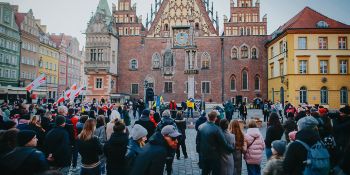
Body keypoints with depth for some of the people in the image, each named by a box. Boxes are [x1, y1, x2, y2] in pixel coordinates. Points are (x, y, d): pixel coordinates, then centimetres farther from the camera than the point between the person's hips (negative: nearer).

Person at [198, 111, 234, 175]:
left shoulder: (201, 127, -5)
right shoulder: (217, 129, -22)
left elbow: (198, 141, 5)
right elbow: (224, 144, -18)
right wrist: (232, 148, 0)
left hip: (203, 156, 5)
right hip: (214, 157, -5)